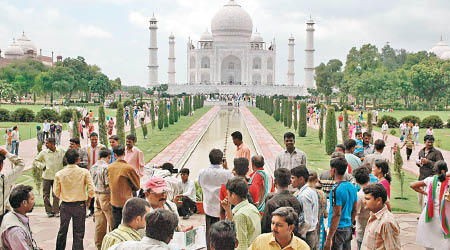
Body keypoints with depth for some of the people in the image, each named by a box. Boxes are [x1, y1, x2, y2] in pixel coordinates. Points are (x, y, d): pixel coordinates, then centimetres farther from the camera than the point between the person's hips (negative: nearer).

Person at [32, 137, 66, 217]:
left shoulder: (61, 151, 0)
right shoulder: (44, 152, 0)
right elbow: (35, 161, 9)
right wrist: (42, 166, -6)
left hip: (57, 176, 0)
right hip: (46, 176, 1)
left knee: (56, 194, 0)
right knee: (46, 194, 3)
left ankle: (55, 211, 10)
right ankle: (49, 211, 14)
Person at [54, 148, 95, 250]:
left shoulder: (59, 174, -5)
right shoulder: (84, 172, -10)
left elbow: (56, 193, -1)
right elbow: (91, 190, -12)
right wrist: (88, 201, 5)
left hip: (65, 205, 2)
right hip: (80, 205, -2)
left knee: (62, 231, 17)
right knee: (78, 233, 7)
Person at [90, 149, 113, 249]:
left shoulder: (93, 167, 6)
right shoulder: (107, 167, -17)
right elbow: (108, 185, -19)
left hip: (96, 195, 7)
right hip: (105, 196, -7)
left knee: (99, 221, 13)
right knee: (111, 220, 5)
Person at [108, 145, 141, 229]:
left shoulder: (109, 167, -2)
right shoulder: (129, 168, -14)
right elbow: (137, 186, -4)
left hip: (114, 201, 4)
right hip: (127, 201, -4)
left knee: (116, 226, 11)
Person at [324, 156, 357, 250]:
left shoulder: (336, 189, -18)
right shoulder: (352, 187, 8)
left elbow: (337, 215, -21)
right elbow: (354, 211, 14)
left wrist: (329, 239, -20)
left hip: (338, 229, -8)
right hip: (348, 229, 8)